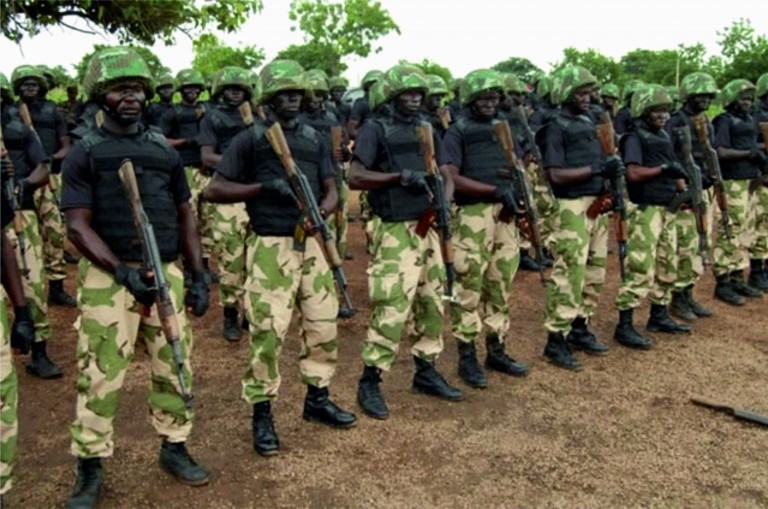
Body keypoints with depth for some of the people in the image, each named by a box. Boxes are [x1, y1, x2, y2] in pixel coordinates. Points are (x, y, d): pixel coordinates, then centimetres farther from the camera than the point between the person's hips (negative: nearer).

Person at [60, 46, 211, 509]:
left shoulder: (165, 150, 9)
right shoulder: (85, 154, -1)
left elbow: (186, 216, 13)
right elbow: (77, 225, -8)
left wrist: (199, 276, 6)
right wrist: (122, 270, -22)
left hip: (167, 274, 4)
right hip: (109, 278, -3)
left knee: (175, 367, 11)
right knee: (100, 376, 1)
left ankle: (175, 447, 29)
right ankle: (90, 469, 16)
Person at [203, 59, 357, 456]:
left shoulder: (315, 140, 13)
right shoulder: (250, 140, -1)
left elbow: (331, 190, 12)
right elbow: (214, 190, -4)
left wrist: (320, 212, -10)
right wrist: (264, 187, -14)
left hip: (312, 244, 5)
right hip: (271, 247, -5)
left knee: (323, 324, 11)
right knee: (267, 332, -5)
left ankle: (317, 399, 29)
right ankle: (262, 414, 10)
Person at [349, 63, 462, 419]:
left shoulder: (427, 130, 15)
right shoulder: (375, 130, -4)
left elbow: (446, 176, 15)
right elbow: (355, 177, -14)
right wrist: (400, 176, -21)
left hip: (427, 229, 7)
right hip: (394, 233, -7)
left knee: (432, 304, 13)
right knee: (391, 310, -8)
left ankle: (426, 373, 28)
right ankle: (370, 384, 6)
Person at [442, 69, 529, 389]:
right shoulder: (458, 132, -2)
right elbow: (452, 178, -12)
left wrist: (516, 187, -2)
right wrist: (495, 190, -18)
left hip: (505, 214, 6)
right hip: (472, 215, -6)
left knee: (501, 285, 12)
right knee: (469, 286, -3)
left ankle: (496, 351, 24)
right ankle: (467, 357, 7)